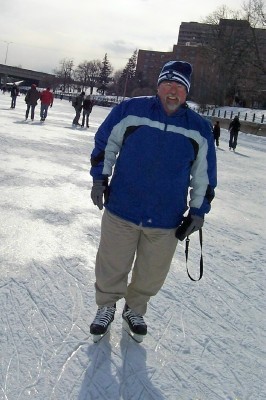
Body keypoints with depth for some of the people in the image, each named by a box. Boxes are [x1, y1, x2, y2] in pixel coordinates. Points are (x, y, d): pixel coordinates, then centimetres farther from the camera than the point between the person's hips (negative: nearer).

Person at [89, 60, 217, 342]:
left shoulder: (199, 129, -1)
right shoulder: (130, 110, -6)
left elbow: (204, 174, 8)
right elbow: (104, 143, 7)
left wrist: (198, 209, 6)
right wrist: (99, 177, 2)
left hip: (166, 222, 2)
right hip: (121, 211, -1)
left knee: (151, 275, 15)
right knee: (112, 266, 12)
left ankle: (134, 310, 43)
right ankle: (106, 306, 39)